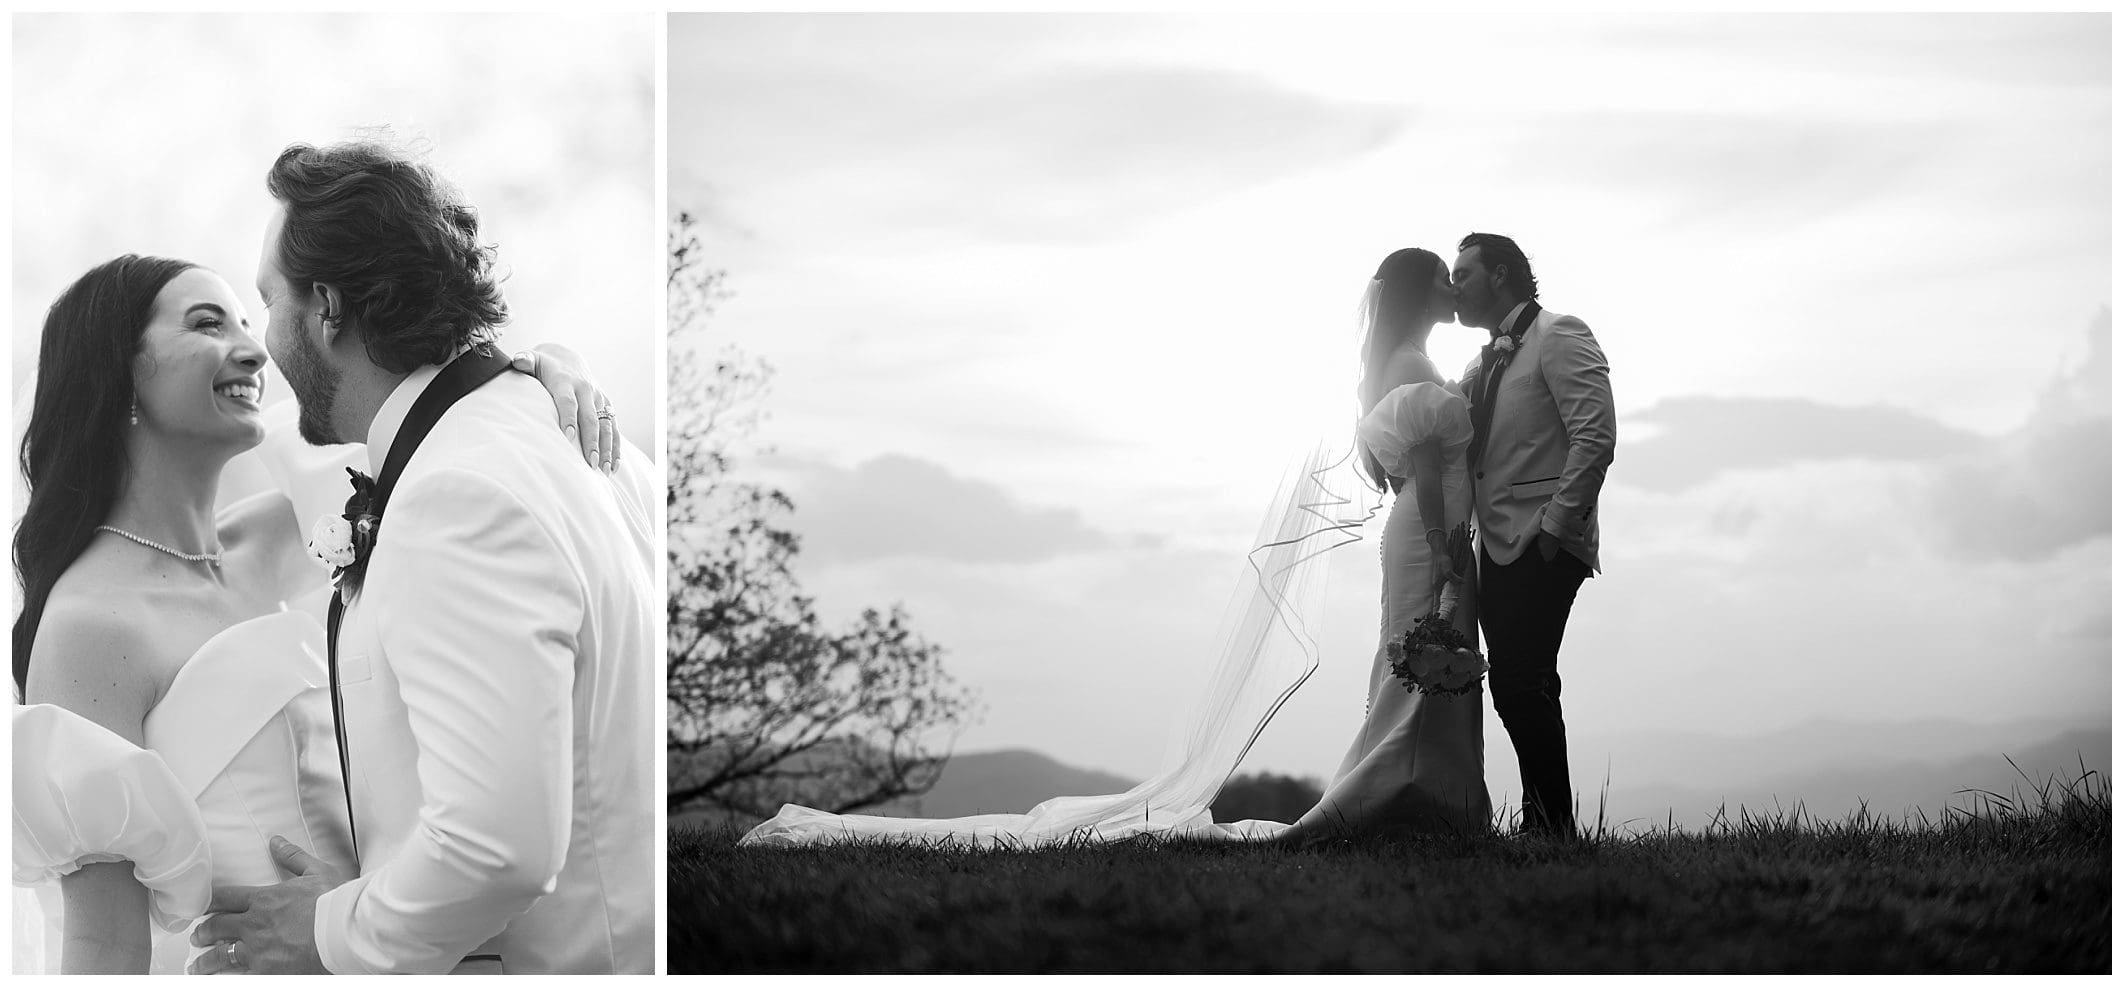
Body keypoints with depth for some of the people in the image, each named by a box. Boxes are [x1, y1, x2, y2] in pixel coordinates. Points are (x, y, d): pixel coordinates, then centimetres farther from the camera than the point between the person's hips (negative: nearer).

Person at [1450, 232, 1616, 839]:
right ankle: (1543, 824, 12)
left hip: (1544, 545, -9)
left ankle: (1554, 828, -10)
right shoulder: (1486, 364, 23)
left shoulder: (1559, 337, -4)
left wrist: (1556, 525, -18)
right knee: (1518, 690, 8)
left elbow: (1595, 437, -14)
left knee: (1521, 686, -14)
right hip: (1501, 546, 9)